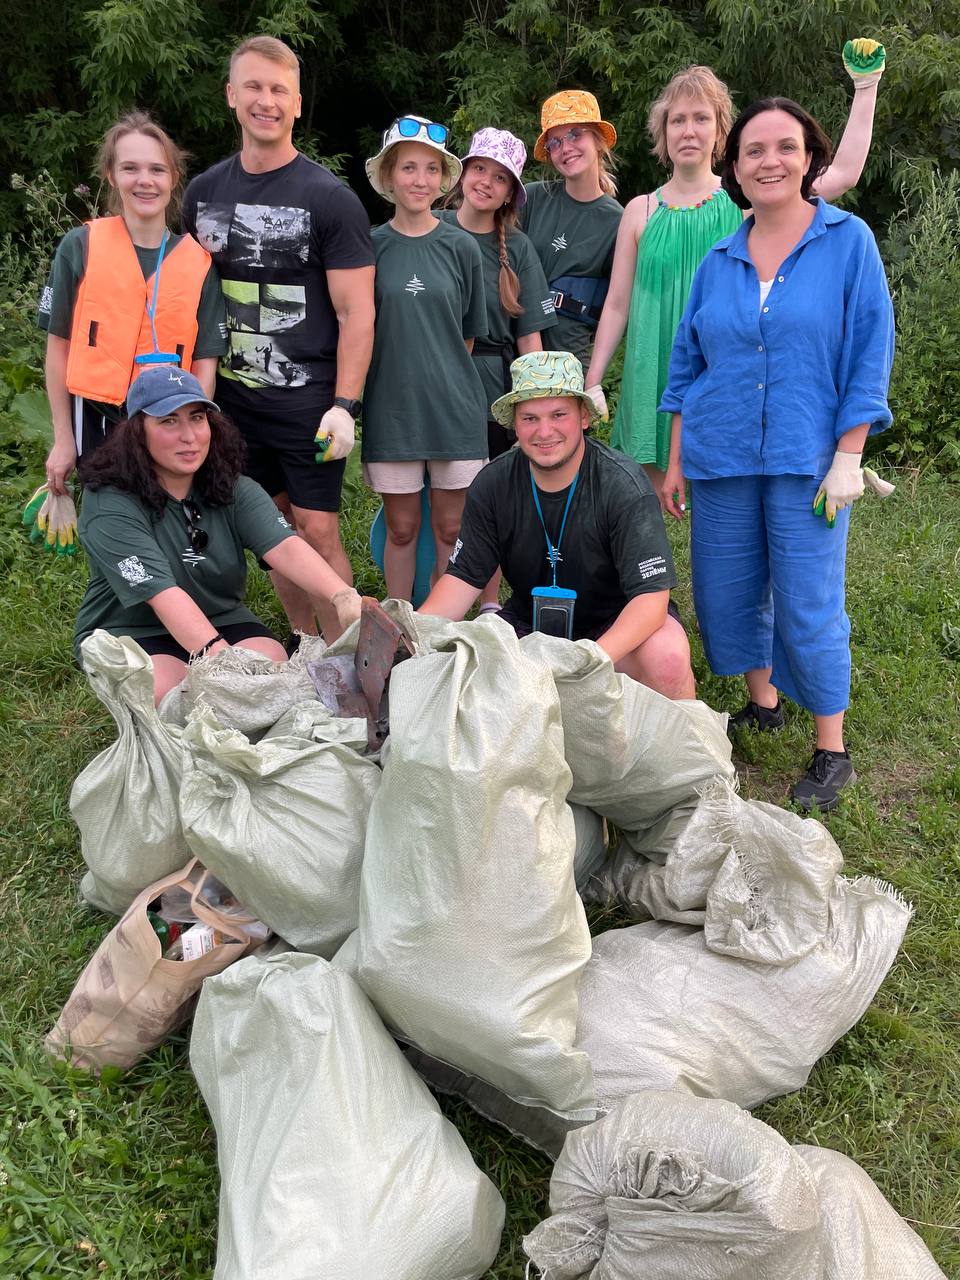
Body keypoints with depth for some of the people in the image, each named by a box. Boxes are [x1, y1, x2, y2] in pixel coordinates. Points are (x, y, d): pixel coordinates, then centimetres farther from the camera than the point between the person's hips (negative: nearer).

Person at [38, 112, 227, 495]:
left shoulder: (199, 262, -1)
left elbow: (204, 362, 1)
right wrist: (63, 439, 0)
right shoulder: (80, 246, -3)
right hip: (98, 423, -1)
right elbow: (60, 346, 1)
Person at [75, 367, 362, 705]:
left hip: (220, 621, 4)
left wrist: (343, 597, -42)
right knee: (168, 691, -33)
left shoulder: (233, 490, -4)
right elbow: (163, 594, -29)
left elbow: (285, 548, -22)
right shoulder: (109, 504, -18)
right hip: (128, 631, -3)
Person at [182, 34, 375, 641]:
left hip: (307, 401, -5)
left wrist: (344, 406, -16)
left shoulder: (330, 198, -6)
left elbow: (356, 311, -9)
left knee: (317, 529, -2)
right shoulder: (204, 192, 9)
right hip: (232, 397, 5)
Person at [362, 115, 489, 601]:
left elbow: (469, 333, 9)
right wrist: (403, 374, 3)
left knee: (451, 529, 7)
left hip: (454, 406, 1)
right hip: (391, 408, 0)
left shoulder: (460, 247, 1)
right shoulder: (371, 246, 0)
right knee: (401, 529, 8)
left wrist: (441, 377, 7)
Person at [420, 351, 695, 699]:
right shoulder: (492, 485, -9)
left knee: (667, 658, -35)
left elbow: (651, 593, -26)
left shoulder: (624, 486, -21)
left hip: (618, 623, -3)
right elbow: (465, 577, -6)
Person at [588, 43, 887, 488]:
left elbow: (844, 173, -2)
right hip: (656, 381, 1)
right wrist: (591, 383, 6)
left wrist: (866, 86, 1)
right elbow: (616, 305, 9)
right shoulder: (640, 211, 7)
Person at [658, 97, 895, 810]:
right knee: (728, 593, 10)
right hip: (721, 458, 4)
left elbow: (870, 354, -4)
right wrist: (676, 463, 9)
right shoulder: (718, 261, 9)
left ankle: (832, 752, 11)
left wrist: (848, 458, -11)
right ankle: (763, 705, 34)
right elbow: (688, 366, 13)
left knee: (809, 607, -4)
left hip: (807, 462, -4)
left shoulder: (849, 242, -1)